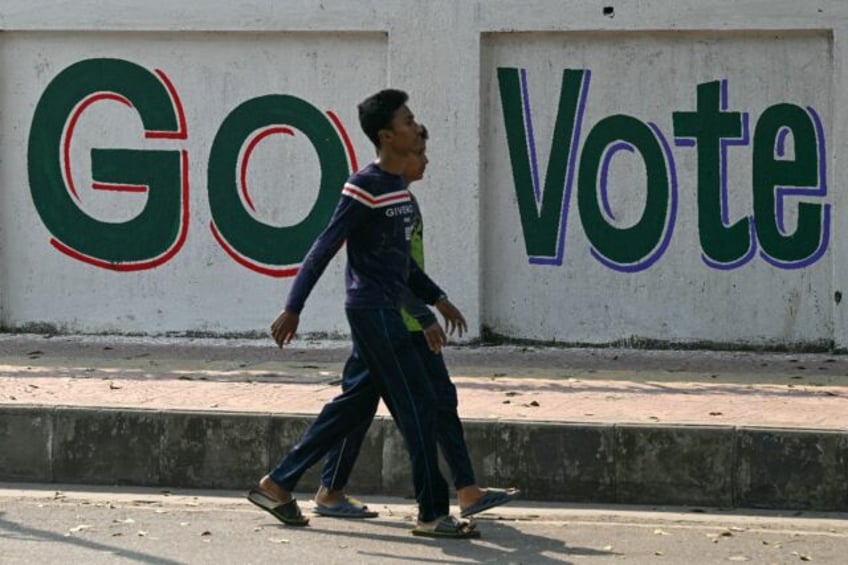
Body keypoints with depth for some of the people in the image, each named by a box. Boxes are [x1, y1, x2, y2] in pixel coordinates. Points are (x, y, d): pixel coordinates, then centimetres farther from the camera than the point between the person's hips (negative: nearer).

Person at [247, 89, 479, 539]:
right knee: (417, 403, -7)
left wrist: (435, 298, 25)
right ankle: (433, 514, -2)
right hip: (372, 311, -9)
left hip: (385, 312, 9)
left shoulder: (399, 188, 14)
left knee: (355, 404, 11)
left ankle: (277, 484, 18)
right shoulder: (364, 188, -14)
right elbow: (324, 249, -15)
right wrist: (292, 309, -17)